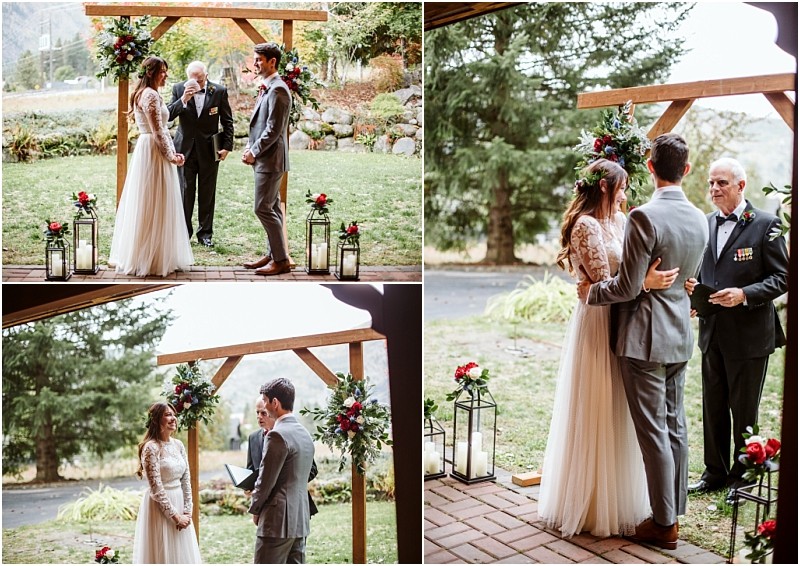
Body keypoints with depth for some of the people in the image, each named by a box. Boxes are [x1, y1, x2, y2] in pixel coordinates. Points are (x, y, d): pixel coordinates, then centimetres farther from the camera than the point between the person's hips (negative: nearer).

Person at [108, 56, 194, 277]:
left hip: (146, 150, 10)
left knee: (143, 205, 14)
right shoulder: (151, 95, -15)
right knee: (155, 206, -4)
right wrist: (170, 155, -9)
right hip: (154, 152, -10)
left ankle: (137, 255, 22)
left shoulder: (143, 93, 17)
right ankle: (153, 258, 3)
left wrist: (171, 152, 11)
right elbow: (158, 131, -18)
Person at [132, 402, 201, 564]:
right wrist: (175, 516, -14)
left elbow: (186, 480, 8)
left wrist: (187, 511, -1)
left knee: (182, 553, 13)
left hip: (179, 503, 7)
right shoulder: (151, 447, -15)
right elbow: (156, 489, -17)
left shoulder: (178, 445, 6)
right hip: (160, 507, -7)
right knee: (162, 554, 3)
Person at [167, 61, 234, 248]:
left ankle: (205, 233, 15)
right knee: (185, 192, 3)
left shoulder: (219, 91, -4)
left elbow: (227, 121, 3)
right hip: (185, 148, 0)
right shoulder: (179, 89, -2)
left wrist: (227, 146, -3)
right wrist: (183, 99, -22)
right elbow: (169, 115, -8)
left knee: (207, 193, 6)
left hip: (209, 150, 0)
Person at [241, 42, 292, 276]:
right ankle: (273, 254, 21)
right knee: (272, 208, 14)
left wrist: (254, 152, -14)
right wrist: (249, 147, 7)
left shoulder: (278, 89, -16)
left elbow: (274, 129, -20)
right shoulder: (266, 88, 15)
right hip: (264, 159, 10)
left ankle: (281, 260, -2)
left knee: (263, 208, -9)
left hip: (270, 159, -10)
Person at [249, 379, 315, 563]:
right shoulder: (305, 434, 11)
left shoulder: (278, 435, -16)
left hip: (278, 520, -9)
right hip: (300, 519, 9)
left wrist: (255, 509, 3)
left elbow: (266, 480, -14)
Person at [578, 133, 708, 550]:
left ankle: (664, 524, 10)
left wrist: (591, 291, -1)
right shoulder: (700, 220, 5)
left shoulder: (644, 217, -19)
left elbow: (628, 287, -18)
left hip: (645, 339, -7)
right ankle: (675, 511, 26)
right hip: (680, 335, 8)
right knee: (675, 427, 15)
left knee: (654, 433, 1)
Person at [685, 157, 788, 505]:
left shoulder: (766, 225, -8)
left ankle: (743, 477, 21)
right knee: (713, 407, 15)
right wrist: (692, 286, -4)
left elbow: (782, 277, -10)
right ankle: (715, 472, 29)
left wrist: (744, 294, -23)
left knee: (744, 411, 6)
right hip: (712, 333, 6)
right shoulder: (705, 224, 8)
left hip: (749, 334, -5)